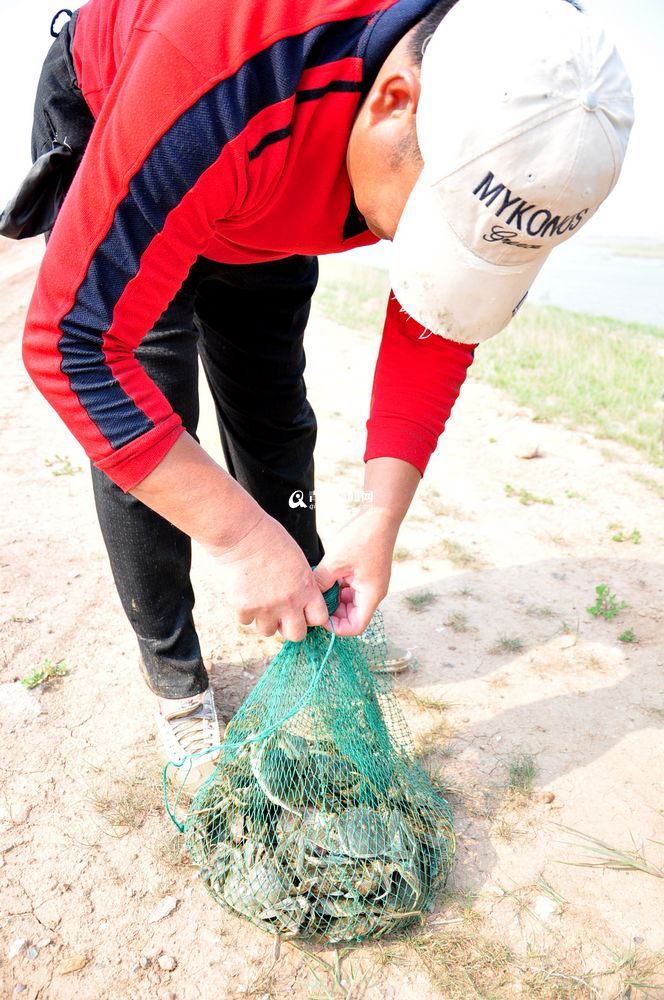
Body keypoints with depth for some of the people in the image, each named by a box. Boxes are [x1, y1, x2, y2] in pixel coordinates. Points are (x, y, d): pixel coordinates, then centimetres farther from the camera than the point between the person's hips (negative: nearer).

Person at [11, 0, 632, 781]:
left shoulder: (494, 123, -27)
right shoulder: (221, 78, -46)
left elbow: (434, 331, -17)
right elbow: (74, 343, -42)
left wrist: (383, 515, -27)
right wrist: (240, 535, -42)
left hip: (263, 213, 4)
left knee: (275, 418, 4)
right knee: (138, 425, -13)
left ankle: (309, 611, 25)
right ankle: (174, 679, 5)